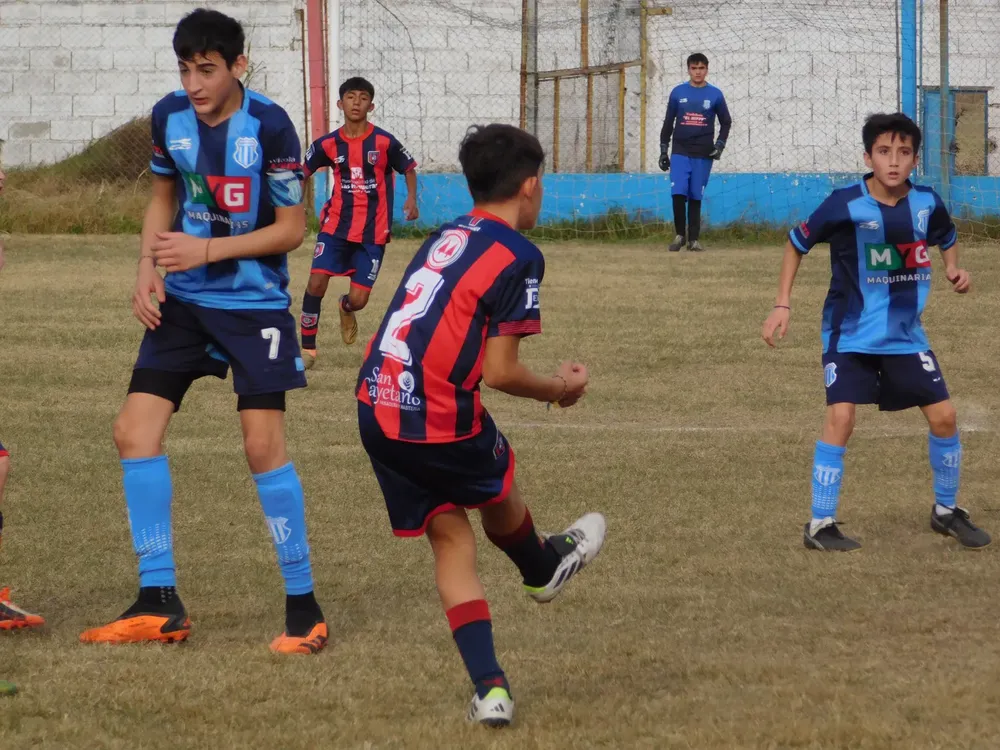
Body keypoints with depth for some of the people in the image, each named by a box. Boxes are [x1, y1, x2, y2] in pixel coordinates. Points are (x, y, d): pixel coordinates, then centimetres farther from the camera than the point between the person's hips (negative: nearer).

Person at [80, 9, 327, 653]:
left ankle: (304, 606, 2)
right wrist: (148, 270, -2)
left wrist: (207, 250, -20)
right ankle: (159, 604, 6)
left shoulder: (269, 126, -17)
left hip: (255, 304, -5)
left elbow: (292, 228, -12)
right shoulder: (169, 117, -2)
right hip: (183, 300, 5)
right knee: (135, 431, -3)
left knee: (264, 443, -11)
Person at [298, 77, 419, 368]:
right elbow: (302, 172, 13)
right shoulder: (328, 144, -2)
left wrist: (411, 199, -10)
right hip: (336, 224, 1)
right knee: (316, 283, -16)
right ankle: (307, 347, -1)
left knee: (358, 300, -1)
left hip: (373, 232, -1)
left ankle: (346, 308, 39)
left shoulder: (384, 142, -8)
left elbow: (409, 169, 7)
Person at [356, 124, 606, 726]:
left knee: (451, 539, 14)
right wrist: (560, 389, 6)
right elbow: (499, 372, -12)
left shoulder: (446, 238, 14)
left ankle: (491, 688, 8)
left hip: (377, 408, 7)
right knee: (499, 496, 25)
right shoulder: (518, 257, -9)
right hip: (440, 419, -7)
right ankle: (544, 568, 55)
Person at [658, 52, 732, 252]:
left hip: (703, 155, 0)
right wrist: (663, 151, 7)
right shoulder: (678, 92, 5)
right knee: (678, 194, -13)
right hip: (680, 152, 0)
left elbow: (726, 122, 11)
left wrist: (720, 145, -3)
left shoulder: (715, 95, 3)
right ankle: (680, 234, 2)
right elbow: (668, 122, 10)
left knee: (695, 198, 2)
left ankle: (694, 239, 9)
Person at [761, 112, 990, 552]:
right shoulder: (845, 205, -18)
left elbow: (946, 238, 17)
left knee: (943, 415, 1)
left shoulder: (926, 203, -7)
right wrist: (782, 305, -7)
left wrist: (953, 270, -4)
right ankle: (820, 525, -7)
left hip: (906, 333, 4)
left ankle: (946, 511, 23)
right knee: (841, 418, -17)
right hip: (850, 332, -4)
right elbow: (797, 244, -3)